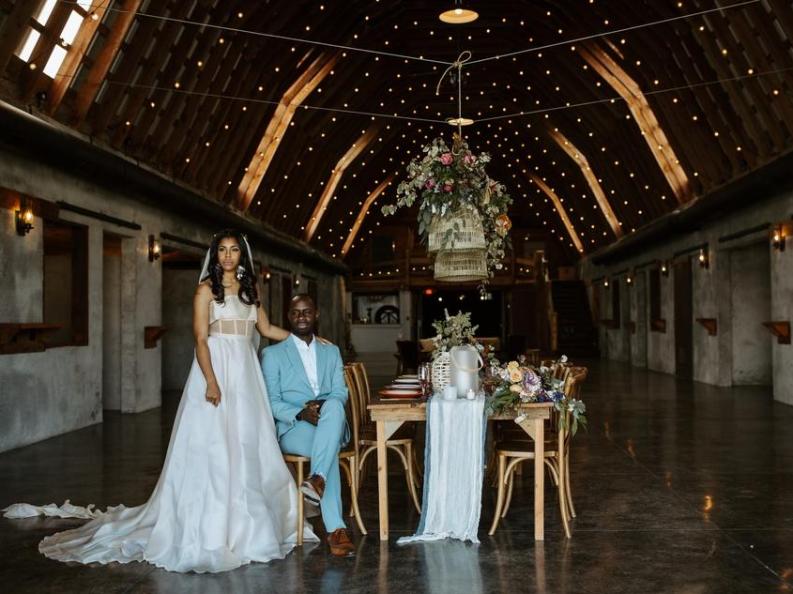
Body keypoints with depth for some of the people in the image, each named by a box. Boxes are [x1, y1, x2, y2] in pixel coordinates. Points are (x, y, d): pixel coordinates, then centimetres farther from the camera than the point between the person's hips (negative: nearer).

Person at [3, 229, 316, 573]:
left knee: (247, 447, 8)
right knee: (211, 447, -5)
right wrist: (212, 382, -21)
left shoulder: (250, 289, 14)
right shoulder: (206, 288, -3)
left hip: (245, 374, 6)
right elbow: (200, 339, -11)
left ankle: (244, 524, 20)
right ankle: (208, 529, 3)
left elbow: (266, 329, 21)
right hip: (215, 370, -6)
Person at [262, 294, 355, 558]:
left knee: (334, 406, -37)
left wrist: (324, 406, -16)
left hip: (331, 426, 3)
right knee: (327, 449, -37)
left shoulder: (332, 351, 21)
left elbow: (340, 393, 9)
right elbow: (271, 401, 0)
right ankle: (335, 528, -37)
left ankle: (317, 478, -44)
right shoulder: (272, 354, 10)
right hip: (292, 429, -2)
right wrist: (300, 414, -20)